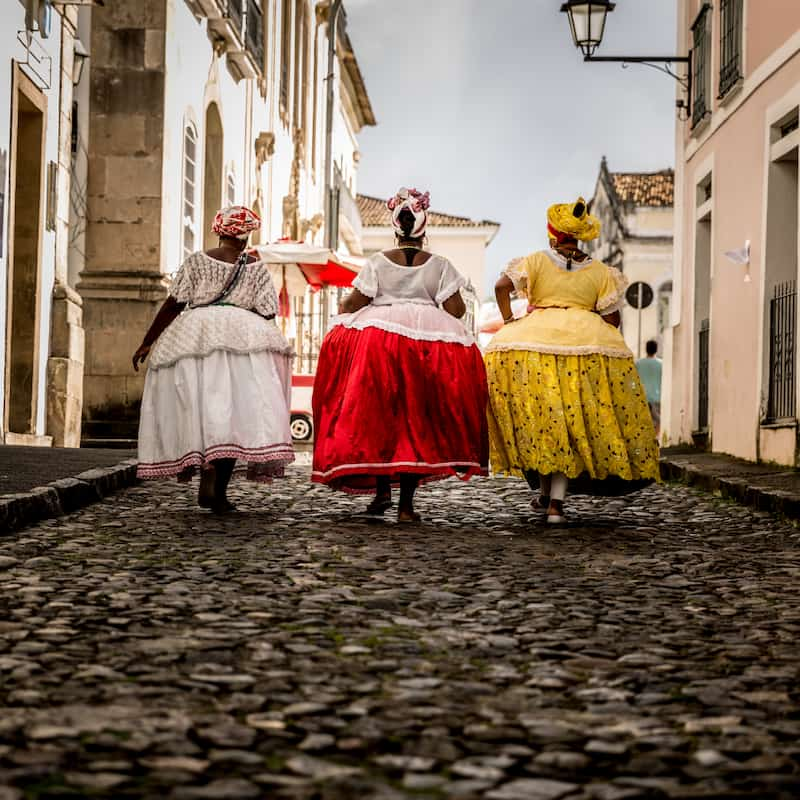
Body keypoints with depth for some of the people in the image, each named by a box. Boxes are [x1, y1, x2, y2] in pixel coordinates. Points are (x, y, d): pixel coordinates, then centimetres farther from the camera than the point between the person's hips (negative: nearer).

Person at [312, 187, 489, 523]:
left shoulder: (378, 262, 2)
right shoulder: (439, 265, 4)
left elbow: (354, 303, 1)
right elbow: (456, 309, 2)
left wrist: (342, 310, 23)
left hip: (376, 337, -1)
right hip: (429, 340, 1)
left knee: (377, 416, 10)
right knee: (416, 421, 3)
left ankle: (382, 488, 0)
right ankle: (406, 503, 1)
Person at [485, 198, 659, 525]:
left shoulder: (536, 261, 7)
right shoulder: (600, 271, 11)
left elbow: (502, 286, -6)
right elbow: (612, 319, 8)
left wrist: (508, 321, 6)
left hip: (532, 341, -1)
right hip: (587, 343, 1)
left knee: (538, 418, 12)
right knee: (572, 421, 4)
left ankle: (545, 492, 21)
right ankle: (556, 501, -5)